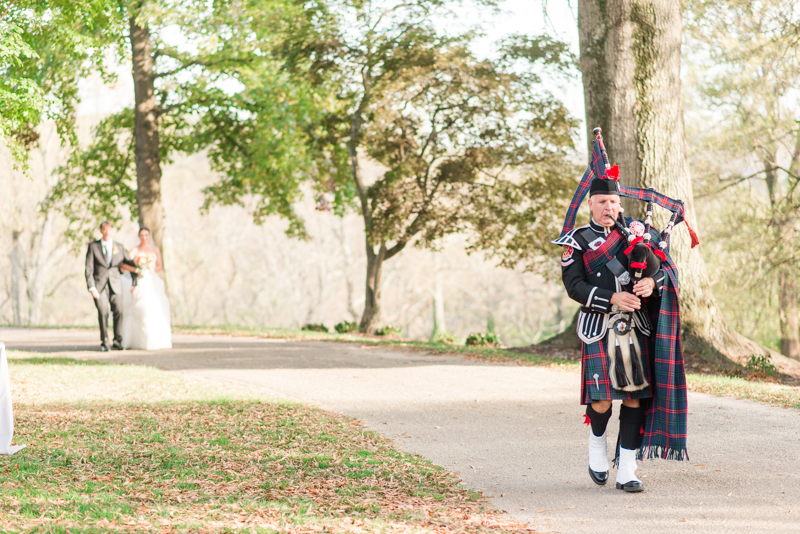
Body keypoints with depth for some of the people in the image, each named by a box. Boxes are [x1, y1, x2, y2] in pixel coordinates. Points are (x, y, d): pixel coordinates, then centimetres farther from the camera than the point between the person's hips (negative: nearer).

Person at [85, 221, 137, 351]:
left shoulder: (119, 248, 13)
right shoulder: (93, 246, 7)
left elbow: (132, 264, 19)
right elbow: (89, 269, 1)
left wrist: (134, 283, 12)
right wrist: (91, 287, -9)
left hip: (115, 285, 2)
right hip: (99, 285, -2)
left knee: (118, 311, -14)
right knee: (103, 312, -16)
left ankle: (118, 342, -6)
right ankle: (104, 343, -5)